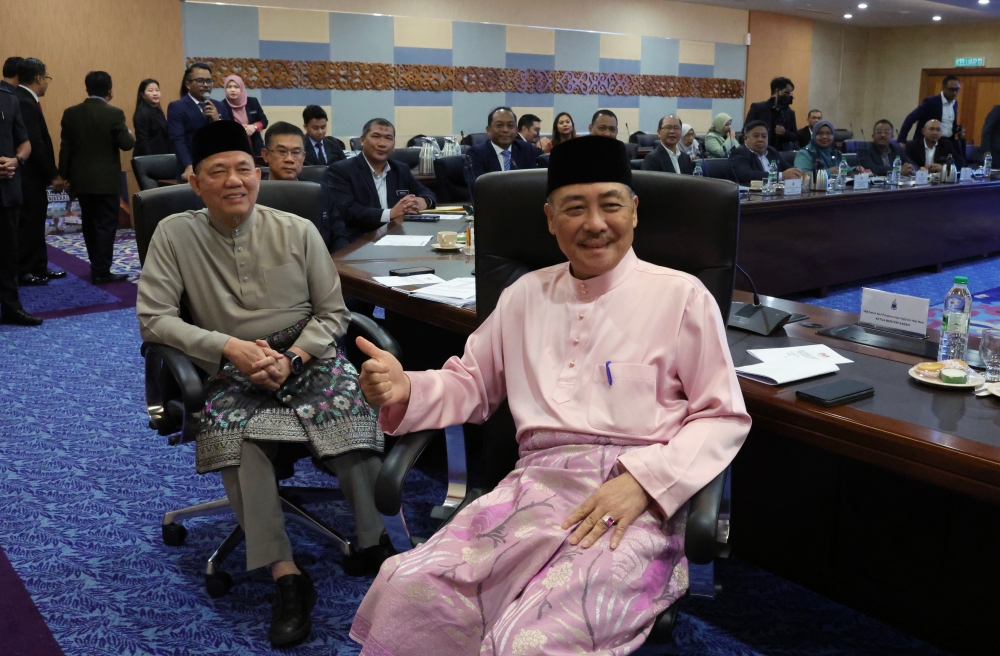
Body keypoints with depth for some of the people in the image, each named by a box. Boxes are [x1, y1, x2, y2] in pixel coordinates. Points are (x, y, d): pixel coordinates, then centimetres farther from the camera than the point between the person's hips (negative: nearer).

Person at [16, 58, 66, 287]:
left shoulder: (22, 99, 11)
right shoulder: (25, 103, -19)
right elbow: (35, 144, -23)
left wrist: (50, 174, 10)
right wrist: (54, 175, -18)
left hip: (31, 175, 10)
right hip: (28, 176, -10)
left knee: (35, 222, 15)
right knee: (28, 223, 0)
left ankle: (38, 268, 23)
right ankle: (23, 272, 9)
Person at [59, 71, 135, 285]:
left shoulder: (70, 113, 2)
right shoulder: (114, 114, -12)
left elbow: (65, 148, 3)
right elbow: (126, 144, -13)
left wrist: (64, 176, 11)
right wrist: (130, 134, 10)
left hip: (81, 179, 5)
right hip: (106, 180, -5)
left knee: (89, 224, 15)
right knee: (106, 225, 0)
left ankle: (97, 266, 25)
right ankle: (102, 272, -1)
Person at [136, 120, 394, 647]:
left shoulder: (298, 230, 1)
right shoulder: (174, 234, 0)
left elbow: (332, 313, 5)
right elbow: (152, 317, -3)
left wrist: (292, 359, -13)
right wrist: (229, 347, -15)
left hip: (309, 359, 1)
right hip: (235, 374, 0)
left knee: (349, 409, -29)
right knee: (233, 432, -32)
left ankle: (375, 544, -8)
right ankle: (286, 576, -24)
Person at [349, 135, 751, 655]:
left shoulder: (682, 296, 5)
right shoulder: (525, 295, 17)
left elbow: (725, 417, 4)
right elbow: (471, 384, 24)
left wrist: (644, 481, -12)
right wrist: (404, 391, 2)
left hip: (640, 499, -3)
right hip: (536, 485, 4)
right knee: (407, 591, -22)